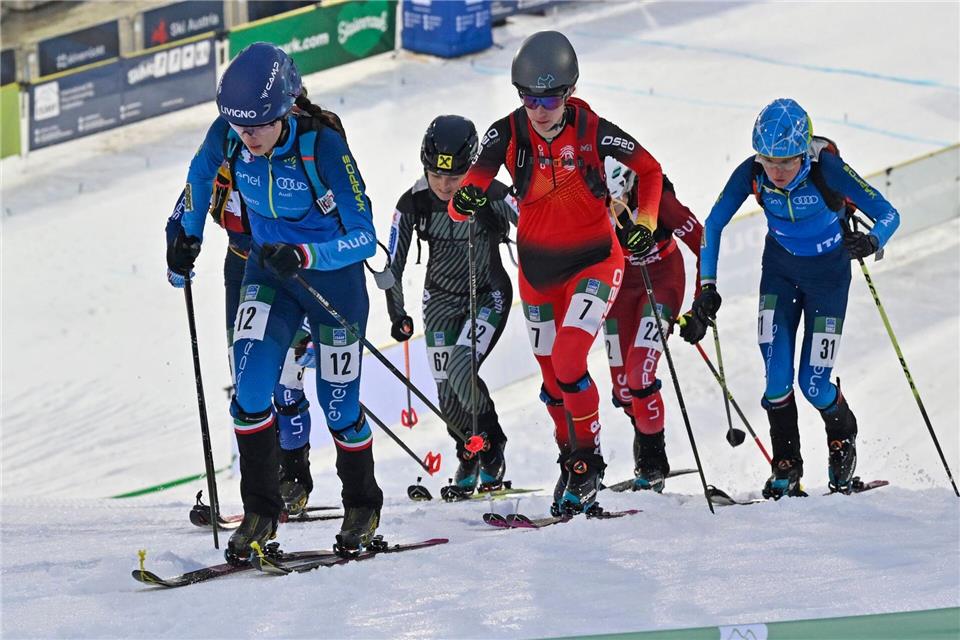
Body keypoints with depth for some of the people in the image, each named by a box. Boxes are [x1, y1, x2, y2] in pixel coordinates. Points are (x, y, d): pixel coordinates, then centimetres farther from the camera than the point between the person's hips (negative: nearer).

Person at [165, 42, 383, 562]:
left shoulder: (324, 147, -30)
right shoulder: (228, 135, -17)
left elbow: (363, 237, -29)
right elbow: (202, 172, 8)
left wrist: (304, 256, -42)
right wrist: (188, 234, 7)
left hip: (333, 279, -3)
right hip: (268, 273, 4)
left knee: (338, 406, 6)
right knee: (250, 388, -15)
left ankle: (362, 506, 32)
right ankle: (260, 512, -3)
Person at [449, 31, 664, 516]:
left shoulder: (592, 131, -18)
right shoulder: (507, 135, -14)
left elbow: (650, 170, -1)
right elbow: (461, 204, -18)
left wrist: (645, 224, -13)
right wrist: (465, 201, -41)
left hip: (593, 259, -3)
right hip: (537, 266, 4)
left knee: (569, 362, -19)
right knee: (552, 377, 13)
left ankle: (589, 459, -1)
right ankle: (570, 461, 33)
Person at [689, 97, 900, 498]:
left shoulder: (828, 170, -30)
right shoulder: (751, 173, -21)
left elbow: (887, 214, -26)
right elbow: (713, 224, -8)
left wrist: (871, 241, -48)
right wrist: (707, 286, -13)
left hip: (828, 272, -2)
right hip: (780, 269, 2)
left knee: (813, 383, -5)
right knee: (777, 379, -11)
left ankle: (843, 439, 27)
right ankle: (786, 470, 6)